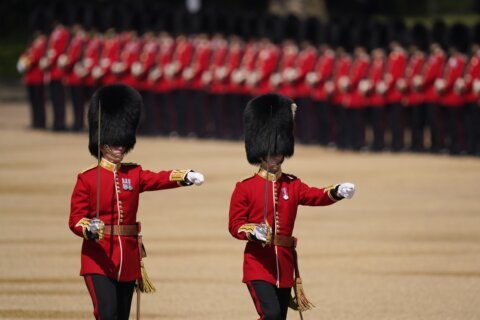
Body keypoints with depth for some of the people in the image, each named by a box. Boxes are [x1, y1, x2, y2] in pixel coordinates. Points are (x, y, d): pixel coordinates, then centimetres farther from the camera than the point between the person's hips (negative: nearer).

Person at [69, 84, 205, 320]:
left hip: (127, 262, 5)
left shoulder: (134, 174, 8)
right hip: (98, 260, -5)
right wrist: (89, 229, -29)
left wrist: (185, 177, -30)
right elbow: (75, 219, -7)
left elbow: (160, 179, -10)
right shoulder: (87, 179, -3)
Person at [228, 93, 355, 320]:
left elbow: (317, 196, -8)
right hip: (258, 265, -5)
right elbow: (235, 224, -3)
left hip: (284, 265, 5)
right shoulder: (245, 188, -1)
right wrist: (252, 232, -26)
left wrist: (337, 192, -30)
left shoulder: (292, 186, 9)